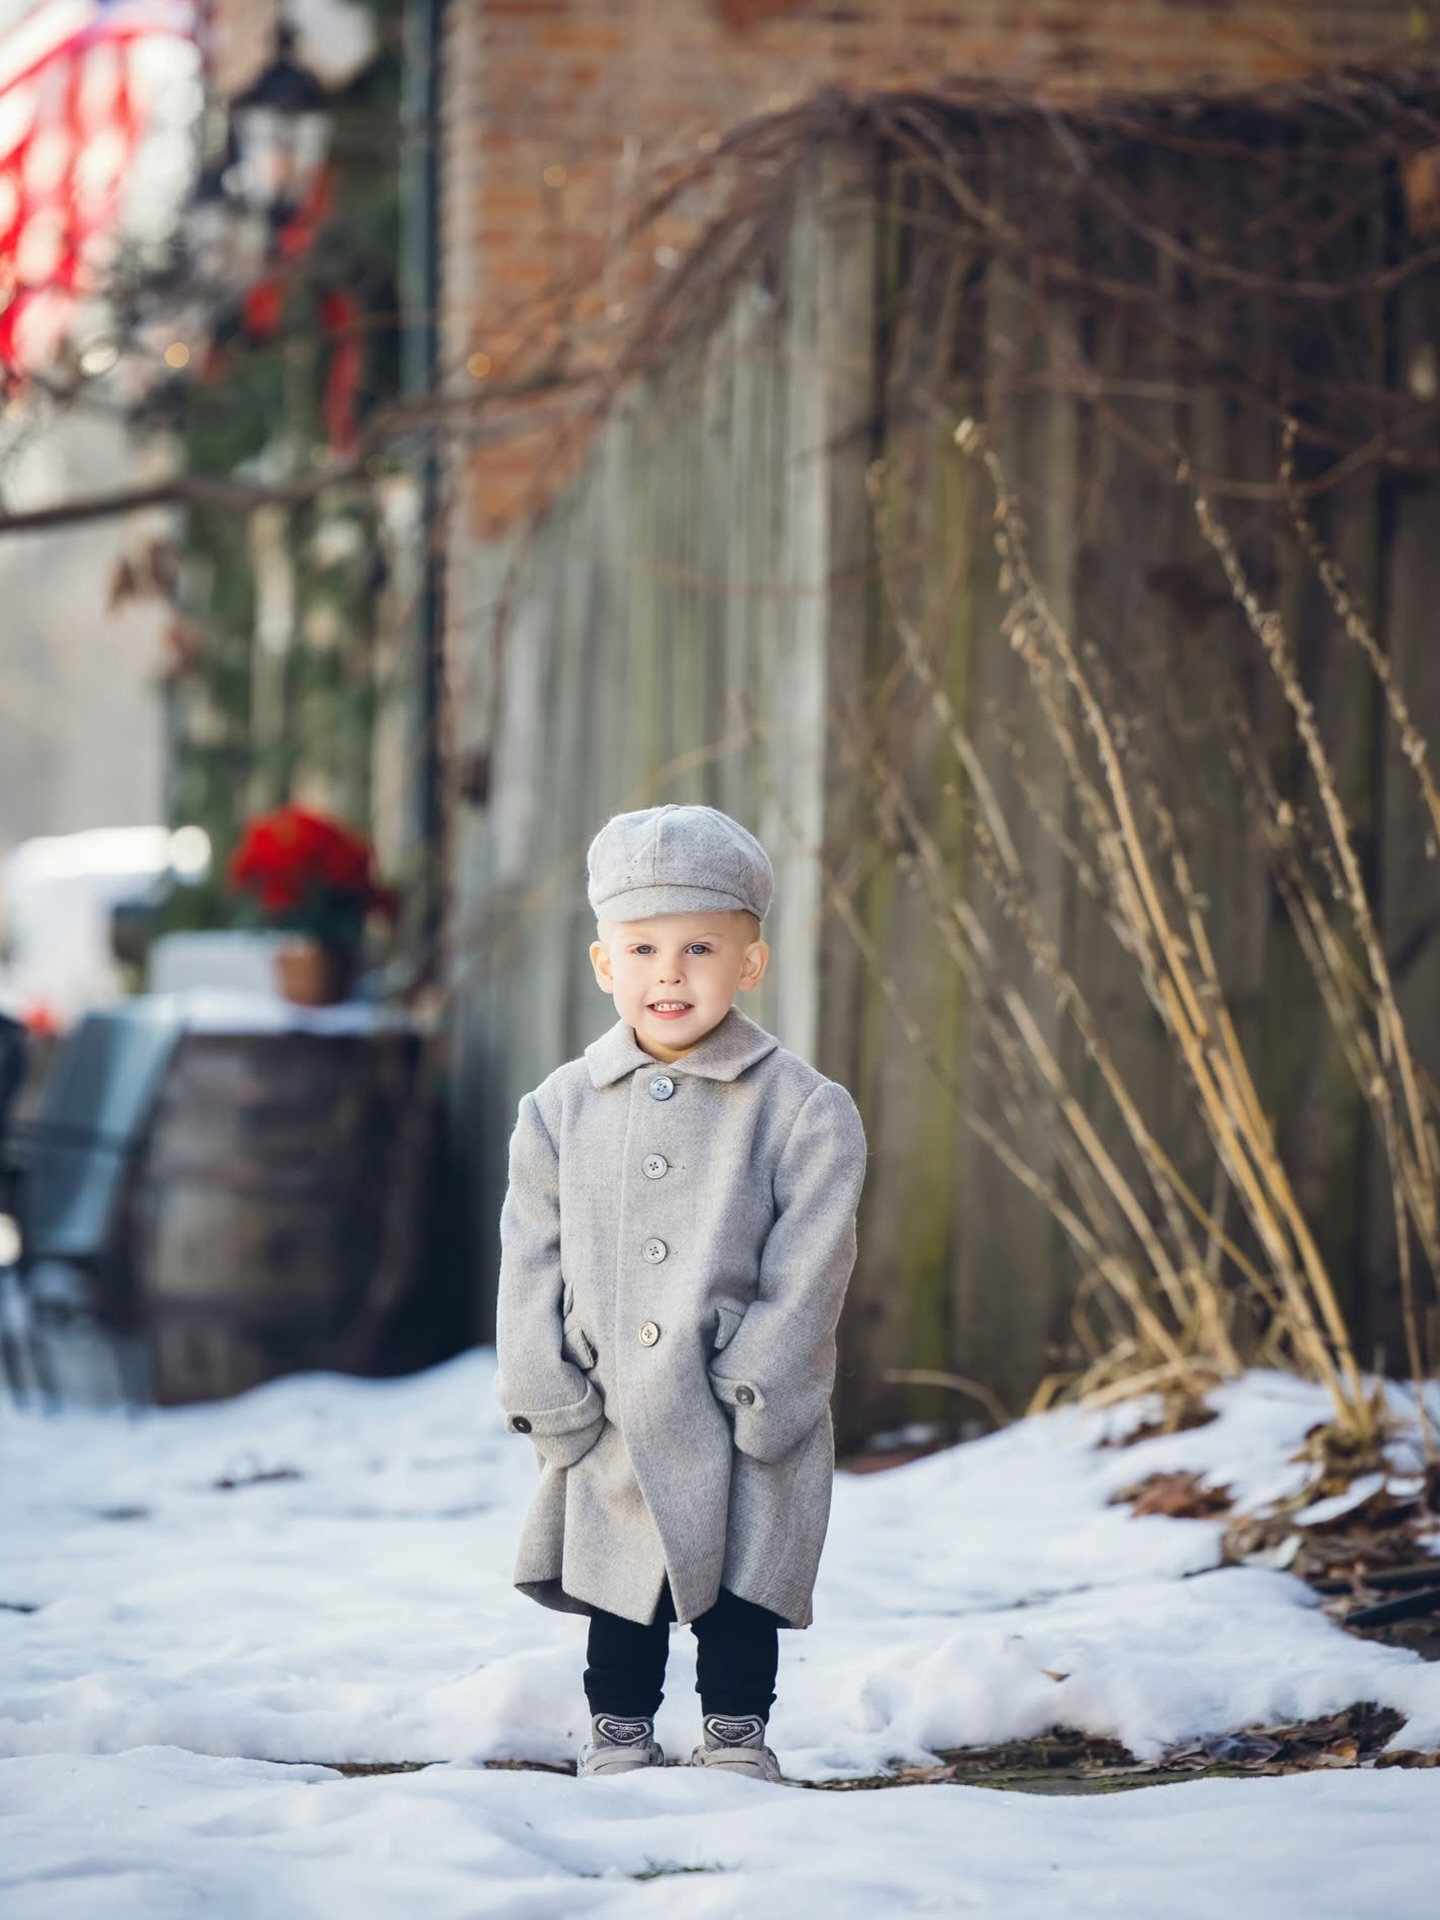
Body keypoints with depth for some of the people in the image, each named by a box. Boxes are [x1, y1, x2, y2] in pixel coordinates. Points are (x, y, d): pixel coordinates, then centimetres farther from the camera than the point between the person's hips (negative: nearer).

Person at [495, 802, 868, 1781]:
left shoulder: (804, 1109, -6)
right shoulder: (561, 1108, 3)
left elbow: (805, 1272, -9)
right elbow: (532, 1263, 3)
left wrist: (751, 1401, -15)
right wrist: (551, 1401, -4)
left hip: (747, 1439, -2)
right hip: (614, 1430, 2)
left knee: (742, 1592, 6)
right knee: (620, 1597, 10)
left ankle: (736, 1736, 20)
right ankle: (619, 1736, 23)